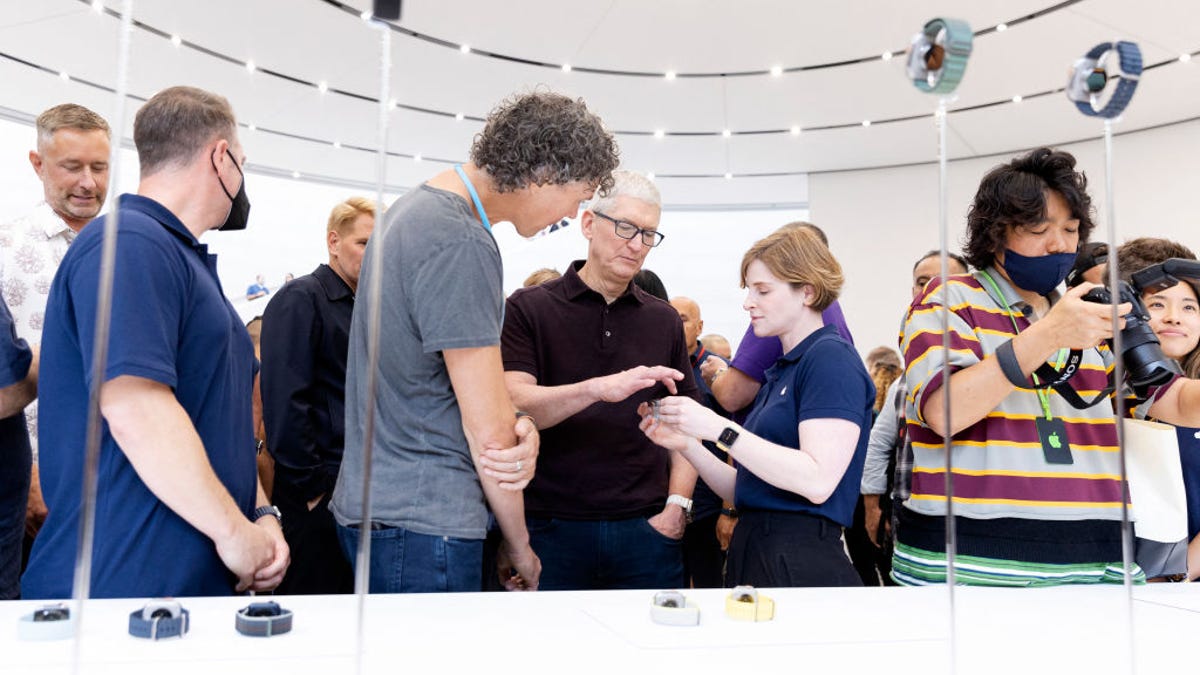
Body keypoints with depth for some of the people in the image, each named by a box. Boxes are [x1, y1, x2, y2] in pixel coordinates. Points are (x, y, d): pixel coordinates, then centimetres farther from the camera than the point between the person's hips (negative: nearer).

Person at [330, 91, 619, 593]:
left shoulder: (418, 209, 12)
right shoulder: (459, 242, -20)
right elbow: (487, 428, -18)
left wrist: (520, 427, -4)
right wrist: (519, 546, -5)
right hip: (421, 523, -10)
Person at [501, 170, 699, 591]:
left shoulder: (664, 320, 12)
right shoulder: (529, 308, 0)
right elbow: (513, 404, -14)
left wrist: (677, 507, 0)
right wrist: (597, 389, -29)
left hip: (645, 528, 3)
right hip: (552, 528, -3)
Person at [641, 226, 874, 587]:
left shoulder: (831, 358, -9)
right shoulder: (777, 372, 17)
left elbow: (818, 481, -22)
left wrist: (719, 429, -21)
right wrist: (688, 445, 0)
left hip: (801, 563, -8)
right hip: (750, 554, 8)